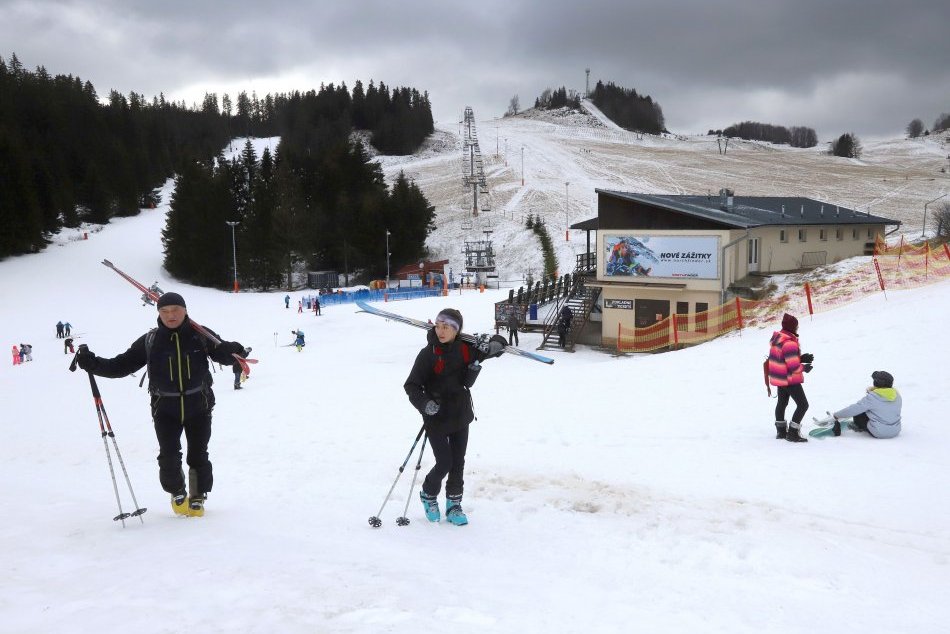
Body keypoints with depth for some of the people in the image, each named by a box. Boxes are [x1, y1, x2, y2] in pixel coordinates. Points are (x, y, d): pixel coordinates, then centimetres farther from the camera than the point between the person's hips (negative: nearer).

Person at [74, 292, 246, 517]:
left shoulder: (200, 335, -3)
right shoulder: (150, 341, -2)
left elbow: (222, 353, -2)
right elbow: (121, 365, 0)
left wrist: (233, 351, -26)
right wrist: (93, 364, -14)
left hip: (199, 406, 0)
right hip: (165, 408, 0)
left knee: (199, 456, 6)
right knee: (169, 458, -5)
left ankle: (198, 497, 28)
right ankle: (177, 493, 23)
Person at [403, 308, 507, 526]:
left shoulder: (465, 348, -6)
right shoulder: (428, 354, -15)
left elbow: (500, 343, 6)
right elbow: (411, 385, -12)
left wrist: (490, 345, -16)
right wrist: (424, 403, -29)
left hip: (460, 416, 4)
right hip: (436, 418, -4)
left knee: (458, 463, 11)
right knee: (444, 463, -4)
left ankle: (453, 505, 27)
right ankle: (428, 494, 25)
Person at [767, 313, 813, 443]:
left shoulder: (777, 337, 1)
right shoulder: (789, 343, -28)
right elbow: (793, 367, -27)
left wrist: (801, 358, 3)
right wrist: (804, 367, -7)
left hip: (779, 378, 10)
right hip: (790, 379, -10)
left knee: (782, 402, 24)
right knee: (803, 405, -1)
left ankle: (781, 431, 36)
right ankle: (793, 433, -1)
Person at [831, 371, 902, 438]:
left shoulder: (872, 397, -18)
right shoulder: (897, 394, 0)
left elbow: (853, 409, -16)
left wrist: (837, 415, -3)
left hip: (878, 433, -7)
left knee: (858, 413, 7)